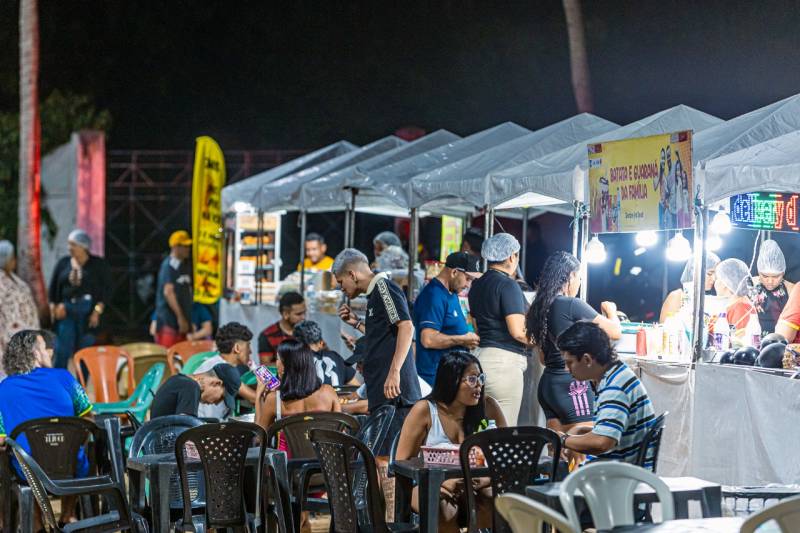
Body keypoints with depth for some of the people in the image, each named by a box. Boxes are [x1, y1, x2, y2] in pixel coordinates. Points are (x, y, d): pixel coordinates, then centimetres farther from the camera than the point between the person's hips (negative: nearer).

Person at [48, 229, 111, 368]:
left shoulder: (98, 264, 1)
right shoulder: (63, 264, 10)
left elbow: (106, 290, -2)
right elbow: (53, 289, 14)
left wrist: (97, 311, -11)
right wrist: (54, 307, 2)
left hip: (88, 310, -2)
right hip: (66, 310, 2)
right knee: (62, 351, -4)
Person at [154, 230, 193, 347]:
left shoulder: (186, 265, 15)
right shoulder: (168, 265, -10)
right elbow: (168, 292, -18)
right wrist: (180, 317, -21)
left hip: (183, 320, 8)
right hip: (169, 320, -8)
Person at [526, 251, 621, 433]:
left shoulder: (540, 307, 10)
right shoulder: (572, 305, -13)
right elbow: (615, 332, -9)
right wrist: (611, 311, 11)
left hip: (548, 383, 8)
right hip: (571, 384, -8)